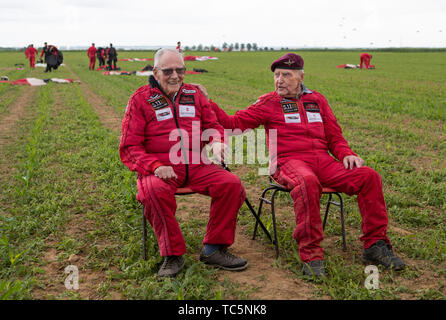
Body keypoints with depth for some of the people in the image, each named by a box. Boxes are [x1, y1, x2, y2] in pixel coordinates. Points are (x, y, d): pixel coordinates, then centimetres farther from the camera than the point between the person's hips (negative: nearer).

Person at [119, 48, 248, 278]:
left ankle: (214, 250, -7)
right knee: (155, 191, -37)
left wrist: (217, 142, -5)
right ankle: (172, 255, -18)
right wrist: (155, 166, -19)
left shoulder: (194, 95, 17)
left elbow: (213, 125, 22)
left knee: (231, 183, -21)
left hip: (196, 166, 4)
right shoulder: (141, 99, 6)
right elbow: (129, 147, 1)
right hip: (160, 168, -3)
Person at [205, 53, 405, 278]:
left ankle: (375, 245, -4)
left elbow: (334, 136, 22)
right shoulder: (269, 103, 12)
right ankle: (311, 256, -33)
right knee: (307, 182, -40)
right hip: (289, 161, -4)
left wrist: (347, 154, 3)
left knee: (369, 177, -15)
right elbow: (235, 123, 5)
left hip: (322, 160, 5)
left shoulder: (317, 100, 22)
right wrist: (208, 105, -6)